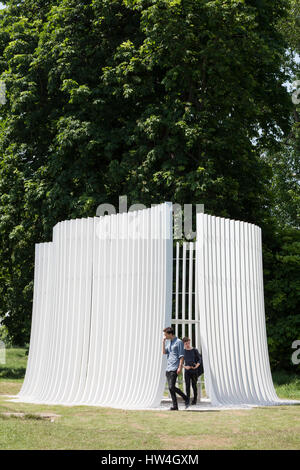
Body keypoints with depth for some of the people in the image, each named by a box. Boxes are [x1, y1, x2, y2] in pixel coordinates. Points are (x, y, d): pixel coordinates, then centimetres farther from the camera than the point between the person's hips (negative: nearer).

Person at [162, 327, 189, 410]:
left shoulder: (179, 342, -6)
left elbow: (181, 356, -11)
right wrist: (163, 342, 5)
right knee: (170, 388, 4)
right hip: (168, 368, 9)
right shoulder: (170, 343, 19)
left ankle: (185, 398, 2)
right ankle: (175, 406, 8)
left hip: (174, 369, -9)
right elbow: (164, 352, 12)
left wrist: (180, 367, -18)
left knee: (172, 387, -15)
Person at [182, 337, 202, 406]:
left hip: (194, 371, -1)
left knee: (194, 385, 3)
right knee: (187, 385, -8)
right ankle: (187, 401, -9)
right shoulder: (183, 351, 4)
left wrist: (197, 365, -14)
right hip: (187, 371, 1)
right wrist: (185, 366, -12)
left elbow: (199, 360, 4)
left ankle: (195, 400, 16)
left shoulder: (195, 350, 1)